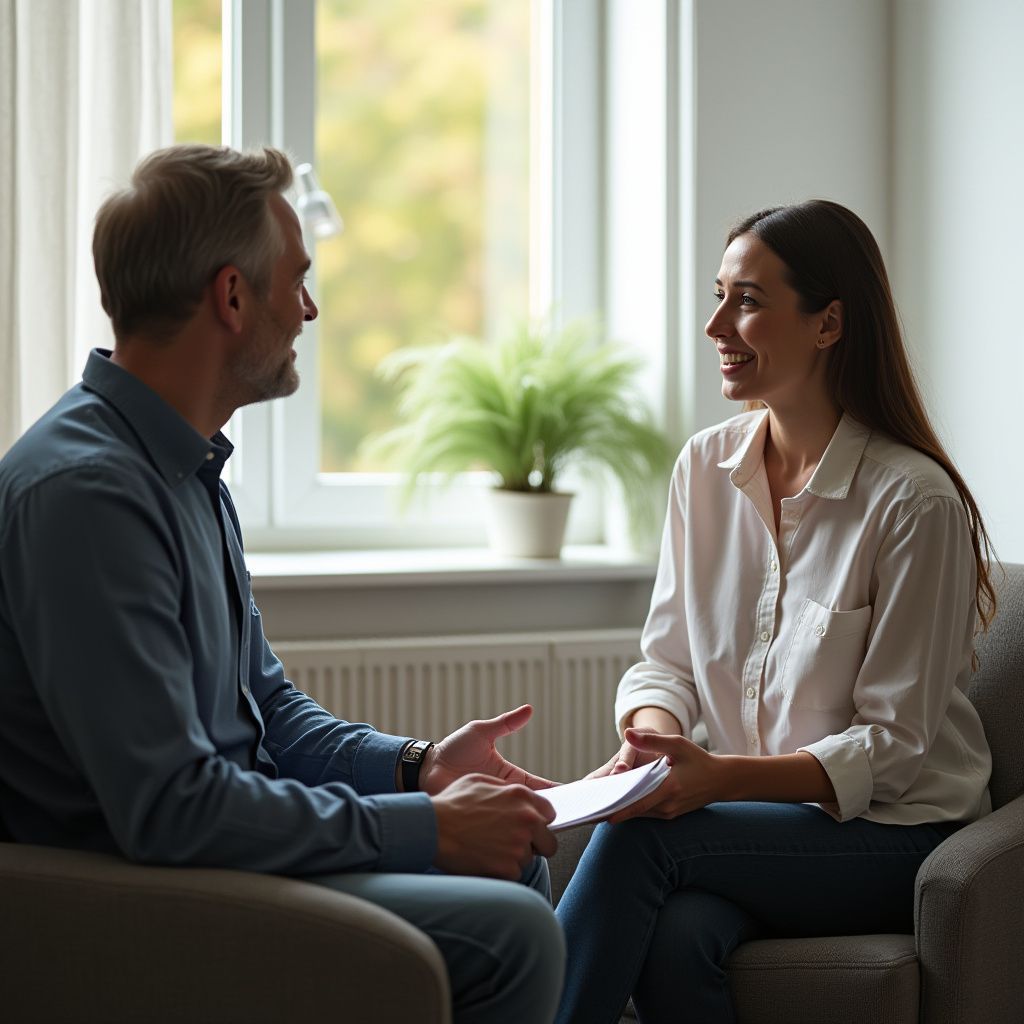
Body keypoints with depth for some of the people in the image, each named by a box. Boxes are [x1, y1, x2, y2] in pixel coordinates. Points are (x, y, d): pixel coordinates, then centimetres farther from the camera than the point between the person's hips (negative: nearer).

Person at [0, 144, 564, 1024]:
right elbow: (169, 809, -28)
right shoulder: (83, 489, -23)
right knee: (510, 931, -21)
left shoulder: (188, 468, 11)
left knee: (515, 854, 14)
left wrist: (416, 764, 3)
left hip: (224, 835, 10)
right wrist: (427, 826, -21)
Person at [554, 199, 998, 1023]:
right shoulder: (706, 466, 5)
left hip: (897, 834, -4)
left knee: (642, 835, -29)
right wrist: (651, 738, -16)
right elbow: (667, 661, 8)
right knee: (675, 937, -31)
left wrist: (722, 776, -27)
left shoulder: (914, 500, -14)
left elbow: (890, 746, -14)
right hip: (762, 817, 4)